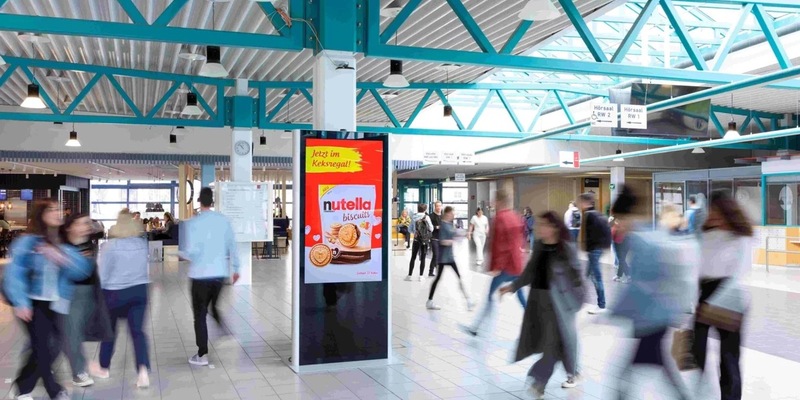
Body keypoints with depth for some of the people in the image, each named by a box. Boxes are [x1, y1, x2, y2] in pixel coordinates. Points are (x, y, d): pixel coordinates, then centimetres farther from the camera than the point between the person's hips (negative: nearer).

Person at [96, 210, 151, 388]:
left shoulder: (109, 246, -12)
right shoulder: (142, 243, 0)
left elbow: (102, 273, -7)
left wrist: (98, 293, 3)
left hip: (115, 292, -2)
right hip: (139, 290, 3)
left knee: (109, 330, 16)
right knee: (137, 330, 1)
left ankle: (104, 368, 31)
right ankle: (143, 369, -16)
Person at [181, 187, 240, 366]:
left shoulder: (194, 222, -11)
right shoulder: (224, 220, 1)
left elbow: (192, 251, -17)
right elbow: (232, 246, 4)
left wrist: (184, 255, 5)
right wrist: (235, 268, 14)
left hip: (201, 274, -4)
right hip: (220, 272, 4)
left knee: (200, 314, 6)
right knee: (216, 309, 22)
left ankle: (202, 355, 8)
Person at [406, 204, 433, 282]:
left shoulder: (414, 217, -2)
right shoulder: (426, 217, -8)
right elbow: (431, 229, -2)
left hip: (416, 239, 2)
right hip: (425, 240, -2)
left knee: (413, 257, 9)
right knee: (423, 258, 4)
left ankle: (409, 275, 9)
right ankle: (421, 276, 3)